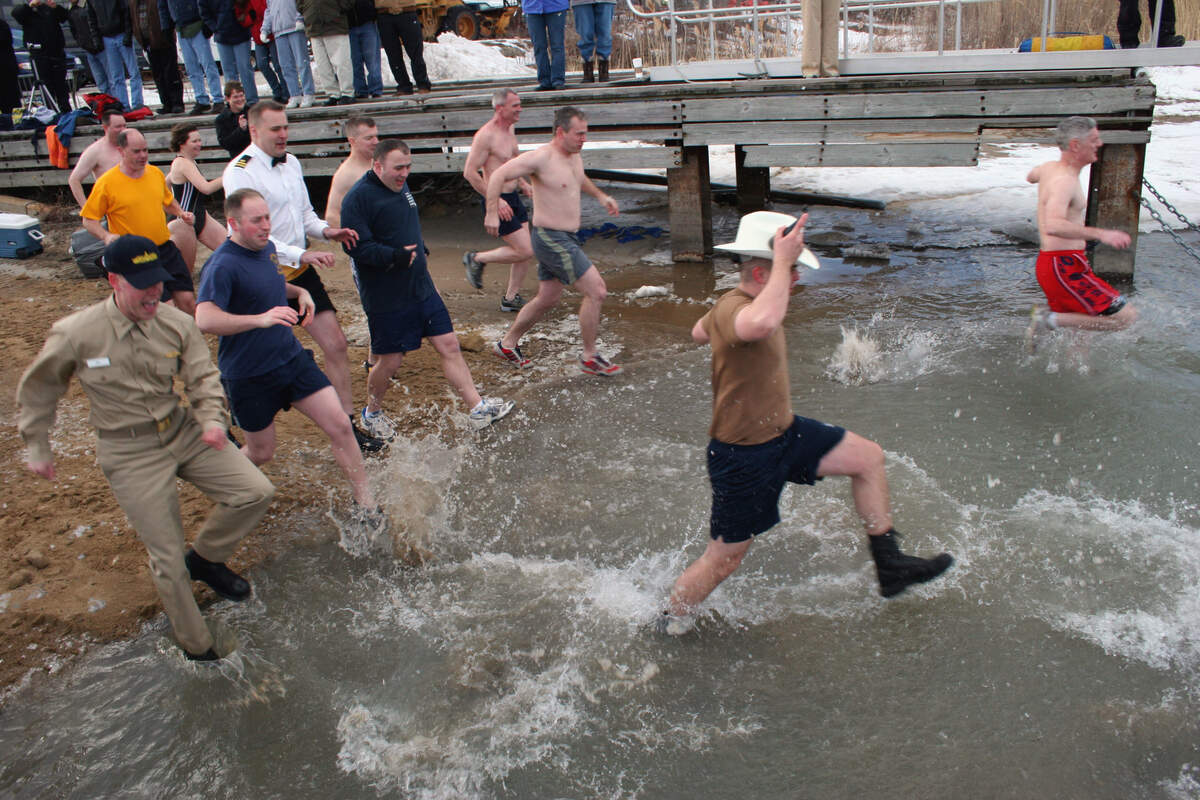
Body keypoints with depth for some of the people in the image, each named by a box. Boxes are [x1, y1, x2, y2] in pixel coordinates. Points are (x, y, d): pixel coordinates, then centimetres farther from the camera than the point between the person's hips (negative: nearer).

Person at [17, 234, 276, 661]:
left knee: (256, 492, -9)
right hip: (131, 454, -4)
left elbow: (202, 377, -5)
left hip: (185, 432, 4)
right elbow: (37, 390, 2)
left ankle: (205, 558, 19)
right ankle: (197, 649, 19)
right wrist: (37, 446, 10)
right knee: (167, 561, -2)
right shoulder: (76, 334, -14)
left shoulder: (177, 324, -7)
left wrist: (213, 418, -26)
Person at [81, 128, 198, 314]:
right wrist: (106, 236, -22)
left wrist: (181, 213, 5)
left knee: (188, 300, 2)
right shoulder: (106, 182, -8)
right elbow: (89, 220, -3)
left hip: (166, 249, 5)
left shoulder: (156, 173, 7)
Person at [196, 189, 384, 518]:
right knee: (261, 454, 8)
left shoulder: (267, 248, 5)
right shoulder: (223, 265, -20)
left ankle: (366, 506, 6)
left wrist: (300, 292, 8)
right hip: (249, 377, -6)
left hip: (292, 358, 6)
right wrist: (260, 319, -48)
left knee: (340, 426, -4)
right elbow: (205, 319, -36)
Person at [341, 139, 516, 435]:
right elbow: (355, 245, -23)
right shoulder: (358, 197, -15)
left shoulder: (401, 187, 12)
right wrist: (393, 256, -30)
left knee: (449, 346, 5)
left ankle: (478, 409, 10)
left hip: (422, 289, 7)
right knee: (390, 362, 4)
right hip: (386, 299, -7)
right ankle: (372, 413, 29)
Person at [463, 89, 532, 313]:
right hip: (496, 200, -9)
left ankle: (511, 298, 22)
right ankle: (477, 259, 9)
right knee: (524, 250, -10)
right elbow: (470, 172, -20)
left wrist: (523, 185, 16)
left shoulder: (510, 129, 10)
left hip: (513, 197, 9)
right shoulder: (486, 135, -18)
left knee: (525, 251, 8)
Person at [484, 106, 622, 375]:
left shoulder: (574, 155, 8)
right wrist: (492, 213, -21)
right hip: (551, 239, -10)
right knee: (596, 291, -10)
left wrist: (601, 196, 21)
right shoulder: (541, 157, -18)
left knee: (547, 299, 19)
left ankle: (508, 344, 34)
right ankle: (589, 357, 3)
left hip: (566, 238, 10)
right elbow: (499, 175, -16)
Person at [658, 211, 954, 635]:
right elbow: (761, 324, -56)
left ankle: (889, 567, 23)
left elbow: (699, 331, 24)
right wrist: (783, 261, -43)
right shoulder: (733, 308, -29)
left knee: (867, 456, 11)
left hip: (784, 432, 10)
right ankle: (670, 622, 30)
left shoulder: (738, 306, 2)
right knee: (723, 559, 5)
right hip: (744, 457, -10)